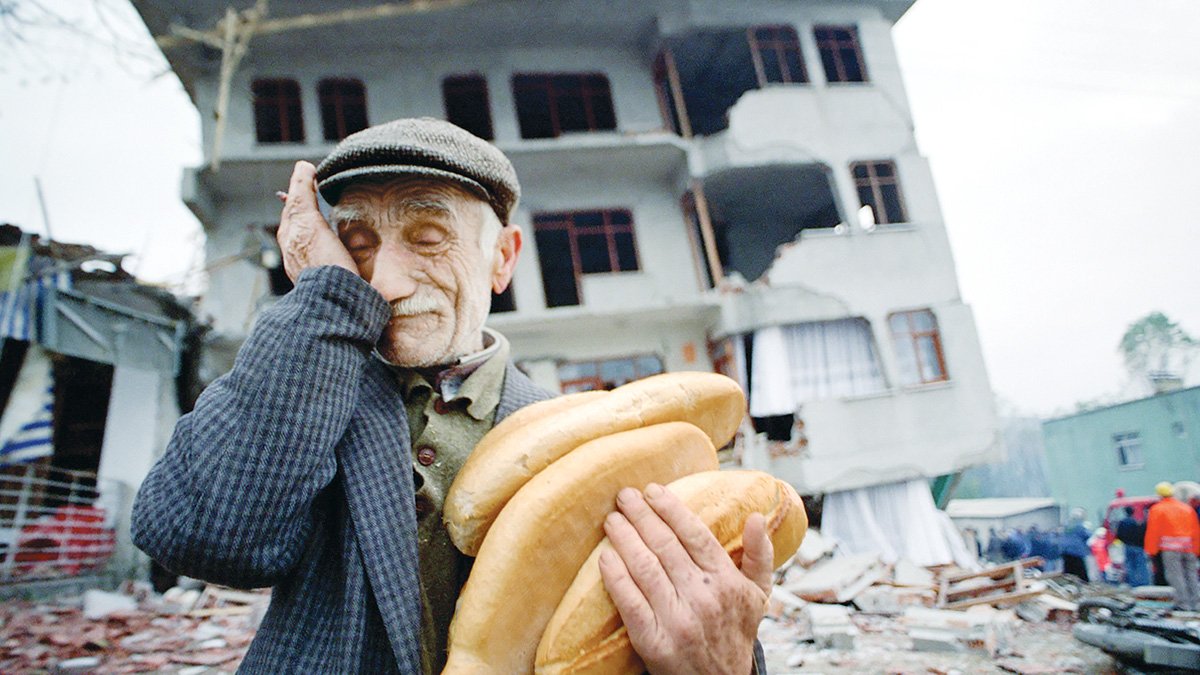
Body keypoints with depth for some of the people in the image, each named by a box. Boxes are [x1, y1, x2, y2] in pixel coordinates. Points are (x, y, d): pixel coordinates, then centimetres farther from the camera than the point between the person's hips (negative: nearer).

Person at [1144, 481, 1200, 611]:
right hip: (1189, 547, 5)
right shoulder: (1187, 508, 13)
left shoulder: (1157, 509, -2)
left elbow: (1152, 532, -4)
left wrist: (1151, 550, 1)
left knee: (1175, 575, -2)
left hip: (1170, 548, -5)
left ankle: (1183, 603, -4)